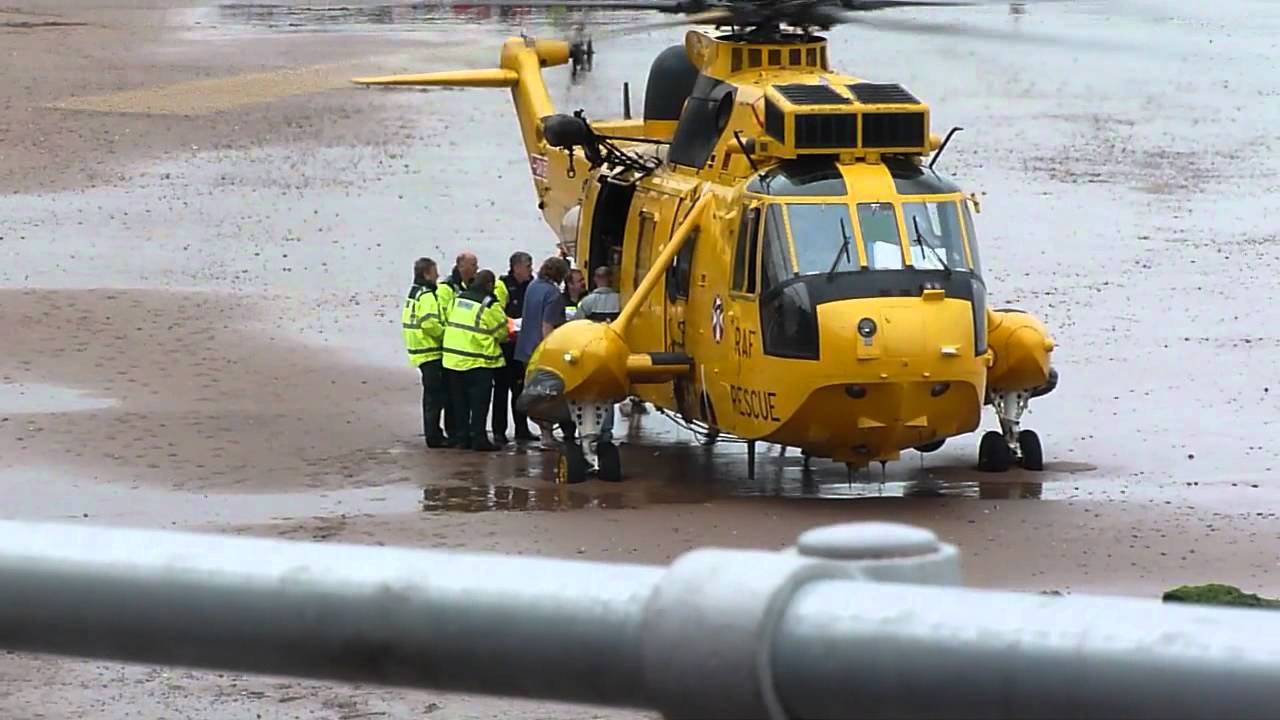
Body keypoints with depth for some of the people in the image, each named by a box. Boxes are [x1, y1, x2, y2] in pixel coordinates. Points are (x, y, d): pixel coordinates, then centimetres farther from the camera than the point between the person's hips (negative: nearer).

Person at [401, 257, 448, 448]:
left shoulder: (414, 293, 16)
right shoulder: (427, 296, -15)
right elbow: (430, 323, -24)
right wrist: (444, 335, -11)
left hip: (421, 351, 10)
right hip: (431, 353, -10)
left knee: (432, 396, 16)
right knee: (435, 396, -7)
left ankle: (433, 434, 20)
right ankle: (434, 436, -8)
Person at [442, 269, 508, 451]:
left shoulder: (458, 299, 8)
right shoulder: (489, 305, -11)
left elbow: (450, 323, 14)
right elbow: (501, 332, -5)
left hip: (454, 358, 6)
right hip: (479, 361, -6)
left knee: (461, 402, 12)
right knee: (479, 402, -2)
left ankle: (463, 437, 13)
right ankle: (478, 438, -6)